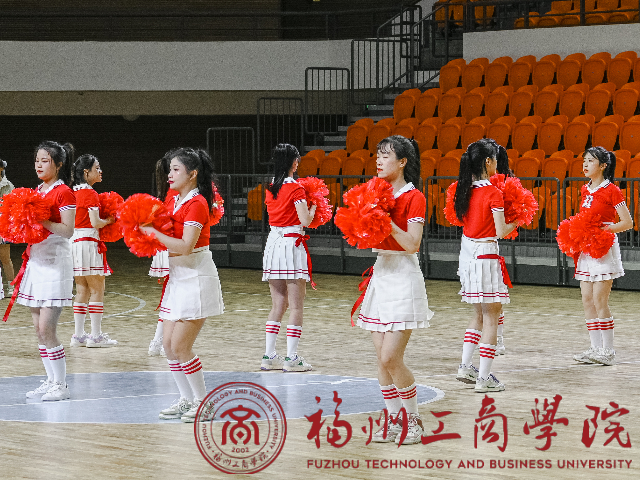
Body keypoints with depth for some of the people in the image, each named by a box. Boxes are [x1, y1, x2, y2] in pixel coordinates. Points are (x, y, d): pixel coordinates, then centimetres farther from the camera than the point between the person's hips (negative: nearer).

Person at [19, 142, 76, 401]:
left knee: (46, 328, -10)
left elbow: (68, 230, -15)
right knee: (39, 328, 8)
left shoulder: (64, 193, -9)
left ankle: (61, 385, -3)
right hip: (36, 260, 8)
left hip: (55, 262, -8)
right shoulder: (36, 192, 14)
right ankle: (51, 381, 15)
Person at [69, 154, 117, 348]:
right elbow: (95, 222, -19)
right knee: (97, 290, -2)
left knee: (82, 291, 12)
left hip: (74, 242, 8)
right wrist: (109, 221, 1)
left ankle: (79, 335, 13)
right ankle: (96, 335, -1)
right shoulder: (90, 194, -13)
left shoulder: (74, 192, 11)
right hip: (88, 243, -8)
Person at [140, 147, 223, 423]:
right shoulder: (173, 201, 11)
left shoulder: (197, 204, -15)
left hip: (196, 279, -9)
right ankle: (187, 400, 17)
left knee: (180, 346, -9)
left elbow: (185, 246, -24)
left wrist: (153, 233, -20)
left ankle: (203, 402, 3)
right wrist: (149, 231, -1)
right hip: (177, 277, 9)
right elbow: (169, 238, 17)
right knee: (168, 344, 7)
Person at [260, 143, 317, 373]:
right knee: (296, 305, -2)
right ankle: (291, 358, -6)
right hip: (291, 244, -7)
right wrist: (313, 206, 5)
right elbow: (305, 221, -14)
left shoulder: (270, 188, 9)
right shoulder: (295, 188, -11)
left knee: (278, 304, 13)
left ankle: (269, 356, 10)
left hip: (272, 241, 7)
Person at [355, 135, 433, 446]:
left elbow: (412, 244, -17)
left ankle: (413, 419, 4)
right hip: (381, 272, 7)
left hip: (404, 277, -7)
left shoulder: (414, 198, -9)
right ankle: (393, 421, 14)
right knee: (382, 358, 6)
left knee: (391, 358, -11)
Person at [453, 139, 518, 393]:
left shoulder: (465, 189, 3)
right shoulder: (493, 193, -16)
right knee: (491, 317, 0)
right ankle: (484, 377, -1)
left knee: (479, 314, 21)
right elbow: (500, 232, -16)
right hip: (485, 255, -7)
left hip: (467, 252, 7)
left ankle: (465, 366, 17)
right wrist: (515, 222, 3)